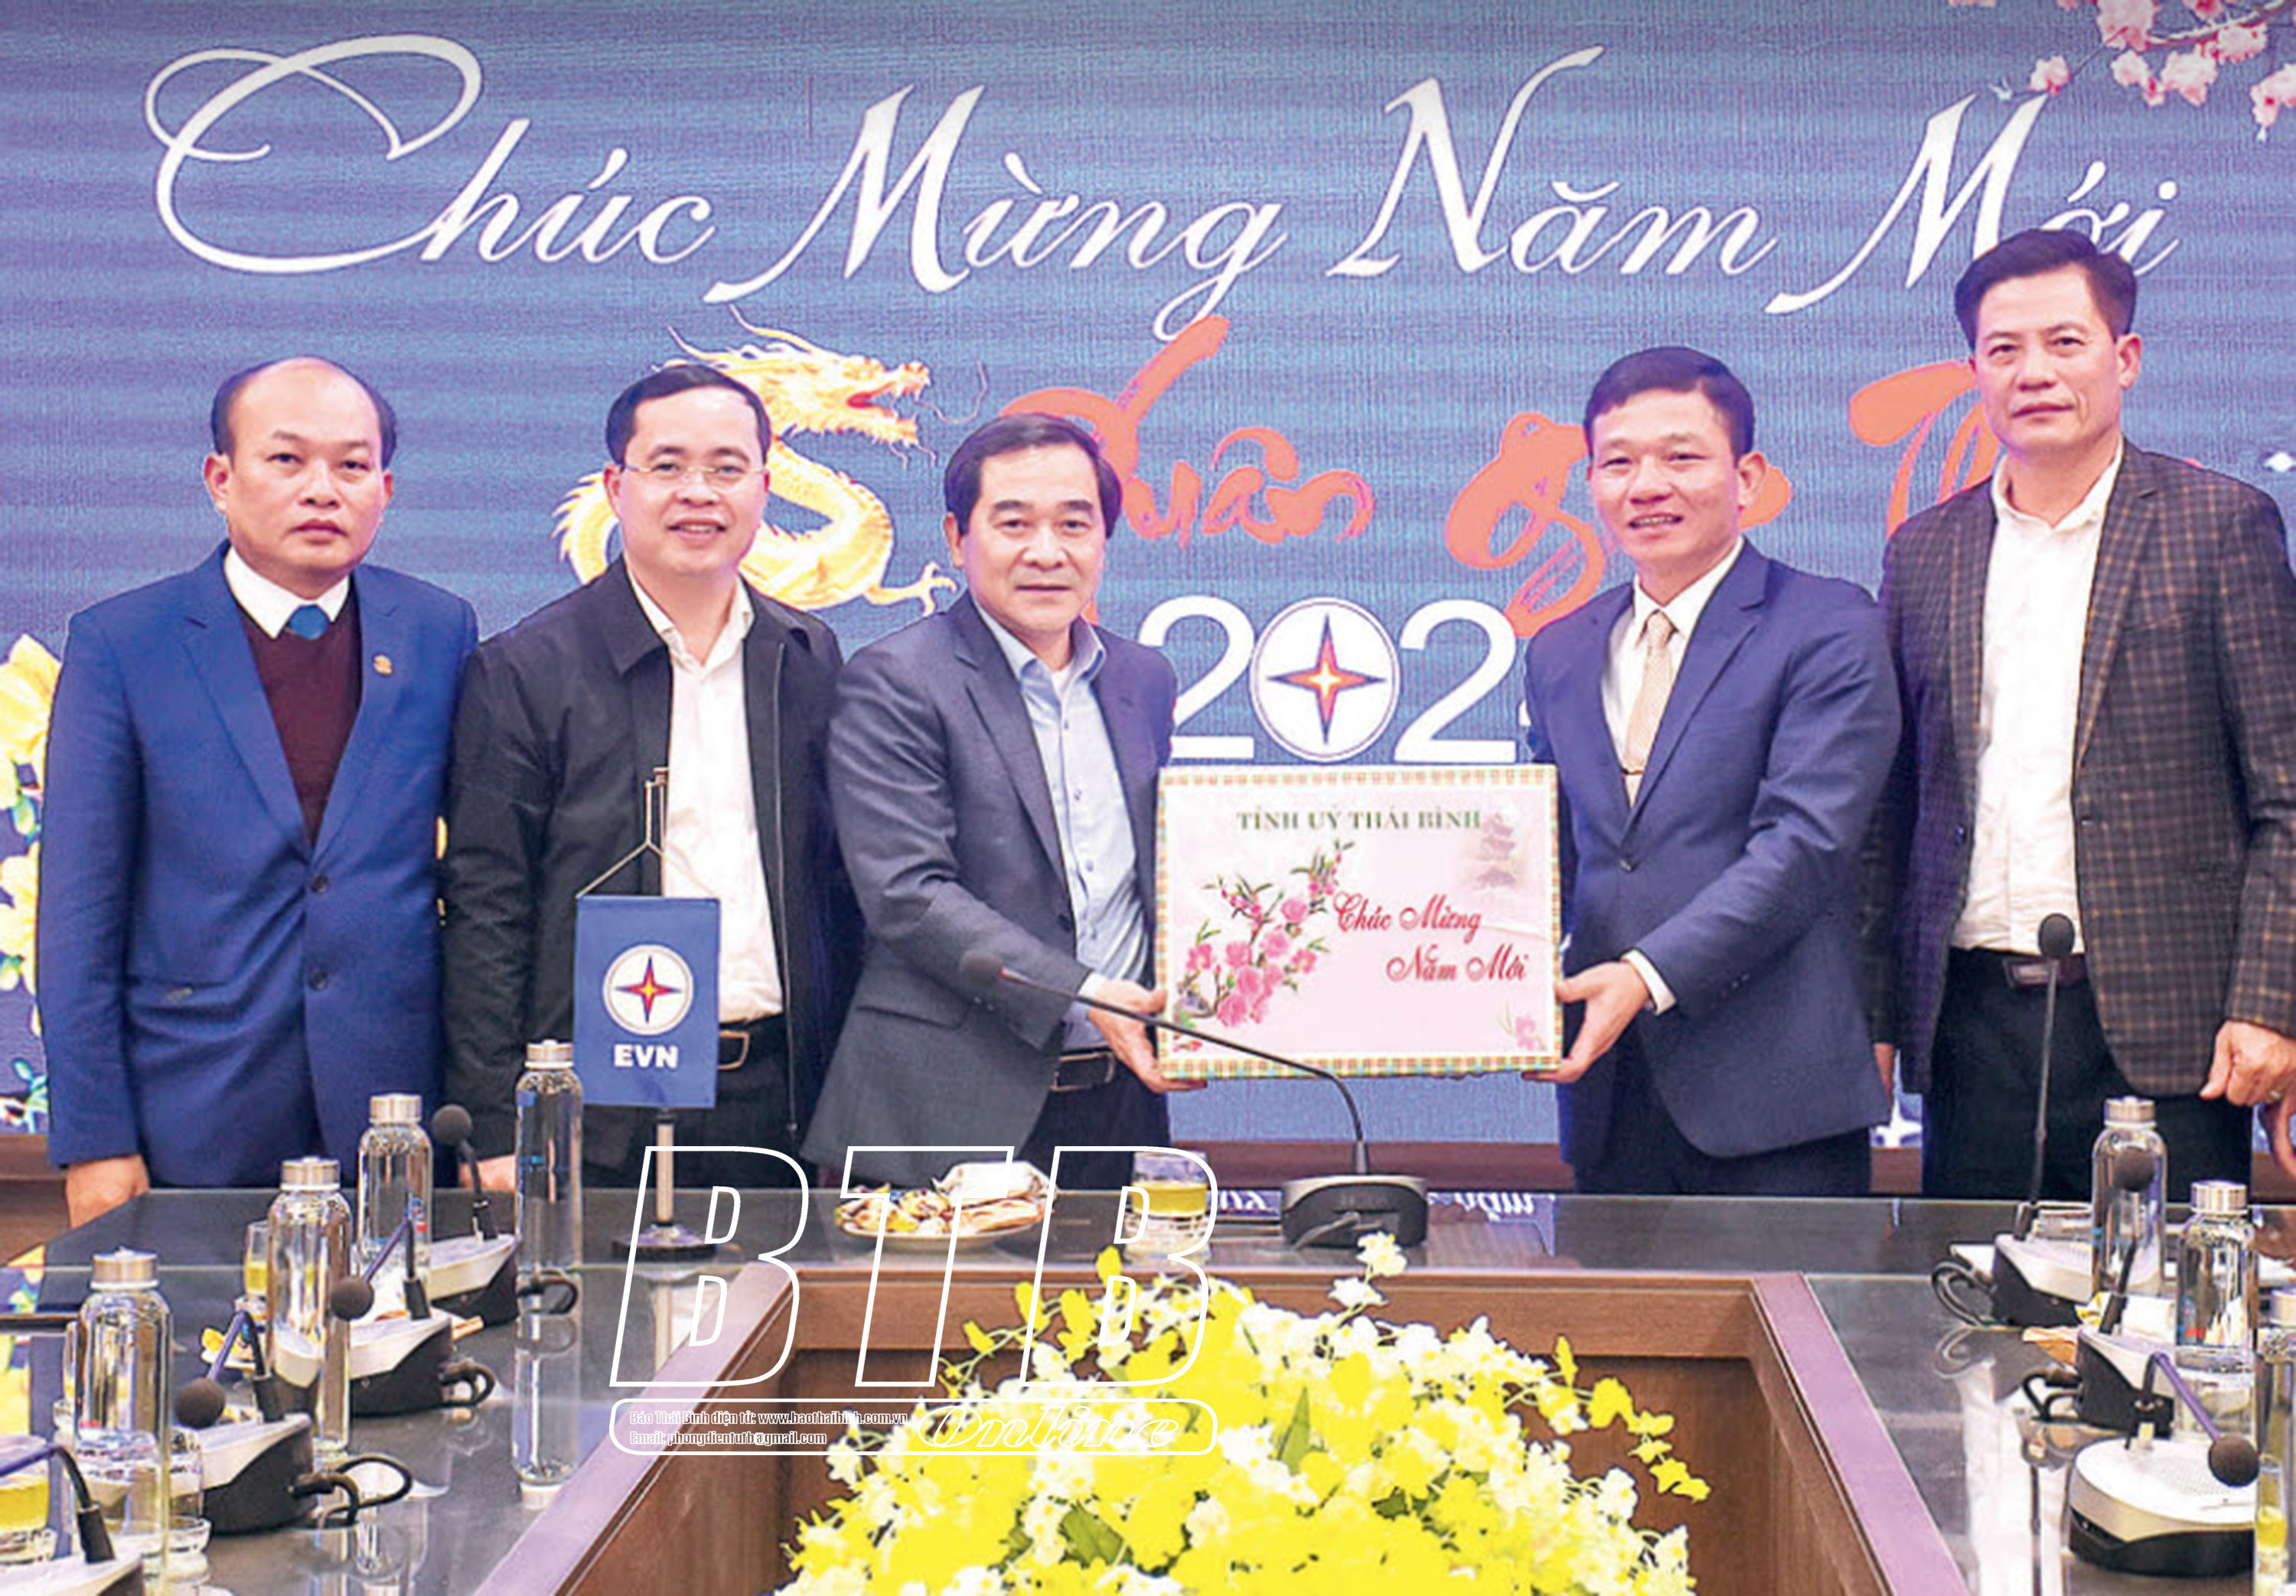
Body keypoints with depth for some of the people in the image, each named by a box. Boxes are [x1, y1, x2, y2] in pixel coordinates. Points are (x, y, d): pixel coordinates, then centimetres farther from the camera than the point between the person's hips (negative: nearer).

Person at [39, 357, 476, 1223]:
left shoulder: (441, 633, 5)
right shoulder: (118, 644, -1)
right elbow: (79, 913, -1)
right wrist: (93, 1140, -5)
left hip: (397, 1115, 2)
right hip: (195, 1133, -1)